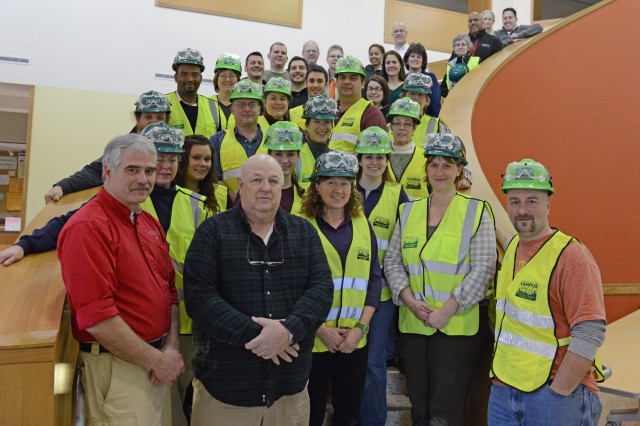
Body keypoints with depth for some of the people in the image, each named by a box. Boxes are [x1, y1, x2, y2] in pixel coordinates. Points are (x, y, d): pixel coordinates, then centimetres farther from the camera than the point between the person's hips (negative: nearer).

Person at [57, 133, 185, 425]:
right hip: (117, 369, -8)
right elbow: (96, 317, -24)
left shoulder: (150, 223, 8)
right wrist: (158, 361, -16)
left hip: (157, 363, 8)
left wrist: (172, 347, -2)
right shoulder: (87, 227, -18)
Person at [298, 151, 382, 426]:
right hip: (311, 340, -3)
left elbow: (374, 279, 5)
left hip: (354, 342, 4)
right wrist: (320, 328, -14)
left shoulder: (363, 226, 7)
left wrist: (361, 327, -5)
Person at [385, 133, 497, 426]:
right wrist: (409, 299, -8)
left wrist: (448, 309, -15)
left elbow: (483, 268, -9)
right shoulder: (409, 211, 9)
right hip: (413, 324, 4)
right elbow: (392, 261, 8)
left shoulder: (476, 211, -3)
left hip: (458, 325, -4)